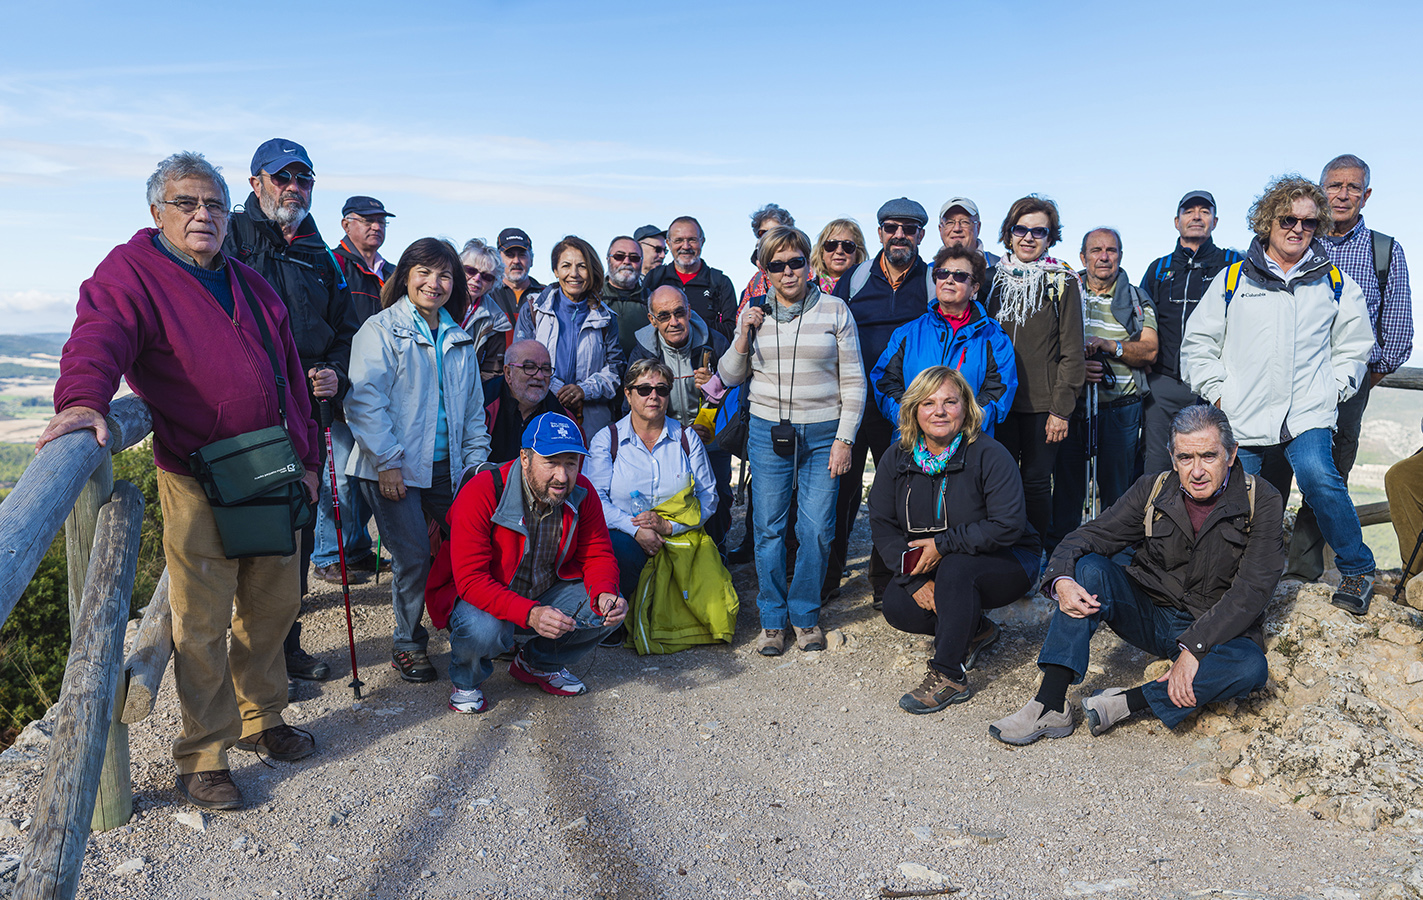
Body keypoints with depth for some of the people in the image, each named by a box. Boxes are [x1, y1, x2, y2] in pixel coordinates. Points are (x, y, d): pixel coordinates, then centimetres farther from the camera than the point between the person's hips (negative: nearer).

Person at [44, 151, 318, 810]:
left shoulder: (252, 286, 16)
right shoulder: (131, 271, -3)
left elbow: (289, 375, 19)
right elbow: (99, 337, -23)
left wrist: (305, 457, 18)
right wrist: (83, 399, -44)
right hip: (197, 487, -6)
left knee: (272, 607, 15)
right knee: (202, 626, 1)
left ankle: (260, 719, 34)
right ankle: (201, 757, 16)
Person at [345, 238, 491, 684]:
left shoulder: (459, 339, 16)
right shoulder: (382, 329, -2)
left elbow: (472, 408, 20)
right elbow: (365, 400, -10)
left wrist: (476, 459, 10)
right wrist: (388, 462, -15)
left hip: (446, 467, 5)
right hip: (394, 469, -5)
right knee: (413, 557, -5)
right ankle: (408, 644, 14)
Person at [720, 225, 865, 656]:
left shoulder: (835, 310, 2)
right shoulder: (754, 313, 8)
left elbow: (853, 382, 3)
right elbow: (730, 377, 11)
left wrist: (844, 439, -4)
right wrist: (743, 337, -5)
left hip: (822, 435, -1)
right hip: (767, 432, 2)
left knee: (816, 529, -1)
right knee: (768, 528, 4)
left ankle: (805, 614, 18)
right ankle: (773, 619, 18)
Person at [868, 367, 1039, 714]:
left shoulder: (989, 455, -19)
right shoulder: (897, 458, -5)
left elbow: (1007, 526, -25)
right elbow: (882, 525, -5)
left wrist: (943, 545, -28)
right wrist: (916, 579, -17)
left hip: (1004, 562, -5)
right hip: (931, 566, 5)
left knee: (956, 568, -36)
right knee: (897, 606, -18)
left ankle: (949, 676, -22)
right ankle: (975, 630, 10)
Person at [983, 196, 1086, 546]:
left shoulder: (1062, 282, 2)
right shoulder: (993, 278, 10)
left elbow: (1072, 352, -1)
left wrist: (1061, 409, -8)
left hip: (1042, 404, -2)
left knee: (1036, 484, 1)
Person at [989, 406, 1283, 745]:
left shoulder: (1262, 502, -10)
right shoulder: (1153, 489, -3)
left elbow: (1252, 590, -18)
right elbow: (1087, 537, -6)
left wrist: (1193, 648, -29)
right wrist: (1061, 581, -29)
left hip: (1217, 632, -2)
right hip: (1148, 615, 2)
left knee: (1250, 668, -35)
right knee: (1089, 567, -24)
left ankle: (1126, 703, -23)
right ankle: (1050, 706, -28)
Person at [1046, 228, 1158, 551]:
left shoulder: (1137, 299, 9)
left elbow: (1149, 351, 0)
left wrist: (1109, 346, -16)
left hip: (1120, 409, 0)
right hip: (1071, 405, 0)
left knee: (1117, 490, 2)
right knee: (1066, 484, 2)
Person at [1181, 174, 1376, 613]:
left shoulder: (1336, 284, 12)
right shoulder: (1232, 280, 8)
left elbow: (1354, 346, 19)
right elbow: (1198, 343, 10)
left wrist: (1332, 390, 6)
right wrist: (1217, 392, 1)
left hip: (1309, 414, -1)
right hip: (1243, 418, 1)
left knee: (1316, 475, -26)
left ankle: (1357, 569, -7)